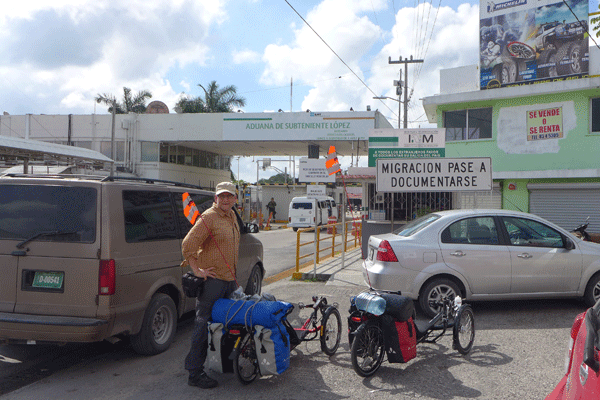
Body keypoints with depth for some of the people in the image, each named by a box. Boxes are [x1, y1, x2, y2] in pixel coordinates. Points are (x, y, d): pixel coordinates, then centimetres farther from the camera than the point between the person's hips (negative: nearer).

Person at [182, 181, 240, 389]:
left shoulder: (232, 217, 15)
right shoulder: (208, 218, -12)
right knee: (204, 325, -4)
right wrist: (197, 271, -18)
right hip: (212, 280, -9)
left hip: (229, 279, 9)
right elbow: (187, 245, -17)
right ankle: (195, 373, 3)